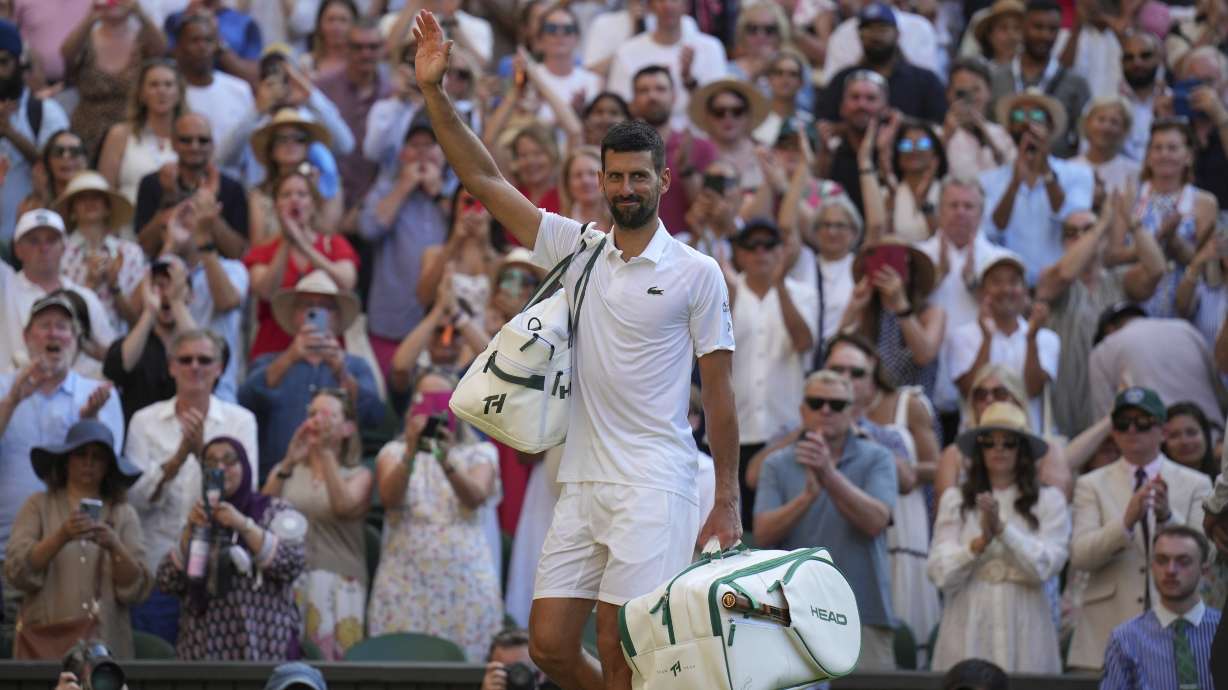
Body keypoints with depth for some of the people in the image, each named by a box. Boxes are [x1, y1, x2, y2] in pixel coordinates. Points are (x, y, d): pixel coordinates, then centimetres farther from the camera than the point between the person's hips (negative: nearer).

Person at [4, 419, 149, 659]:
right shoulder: (38, 506, 6)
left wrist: (115, 547, -16)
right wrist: (61, 537, -20)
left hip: (106, 643, 1)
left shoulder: (123, 514, 9)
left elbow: (137, 589, 1)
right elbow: (16, 571, -6)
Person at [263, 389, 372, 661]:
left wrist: (327, 453, -15)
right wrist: (288, 463, -12)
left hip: (338, 585, -1)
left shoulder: (358, 475, 11)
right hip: (288, 580, 1)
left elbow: (343, 506, -10)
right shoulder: (285, 471, 17)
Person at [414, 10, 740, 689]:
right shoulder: (576, 249, 11)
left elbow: (719, 394, 0)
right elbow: (486, 181, 8)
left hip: (654, 487, -5)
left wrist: (728, 502, -3)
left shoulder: (697, 273, -1)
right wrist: (434, 92, -1)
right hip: (581, 483, 5)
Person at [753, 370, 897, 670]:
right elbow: (763, 534, -2)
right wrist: (809, 495, -18)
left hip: (863, 617, -1)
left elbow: (875, 521, -9)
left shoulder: (876, 459, 7)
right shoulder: (778, 465, 10)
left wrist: (829, 474, -21)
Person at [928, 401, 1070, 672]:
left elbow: (1046, 566, -4)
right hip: (969, 626, 1)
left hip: (1024, 628, -1)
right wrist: (980, 543, -14)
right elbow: (940, 573, 2)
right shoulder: (955, 500, 10)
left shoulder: (1049, 501, 7)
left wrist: (1002, 529, -13)